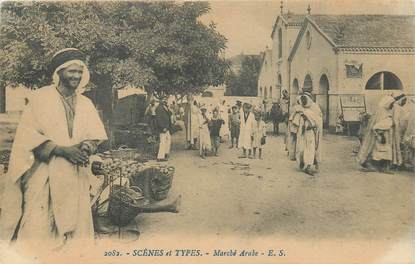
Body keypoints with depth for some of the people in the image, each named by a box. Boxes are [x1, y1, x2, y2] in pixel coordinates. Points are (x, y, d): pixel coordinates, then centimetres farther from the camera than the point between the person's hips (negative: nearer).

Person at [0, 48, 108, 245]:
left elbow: (97, 136, 10)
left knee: (75, 226, 4)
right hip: (44, 175, -4)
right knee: (37, 228, -5)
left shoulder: (86, 104, 11)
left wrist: (87, 147, -13)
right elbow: (28, 136, -9)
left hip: (76, 177, 4)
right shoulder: (41, 98, -1)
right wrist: (62, 150, -19)